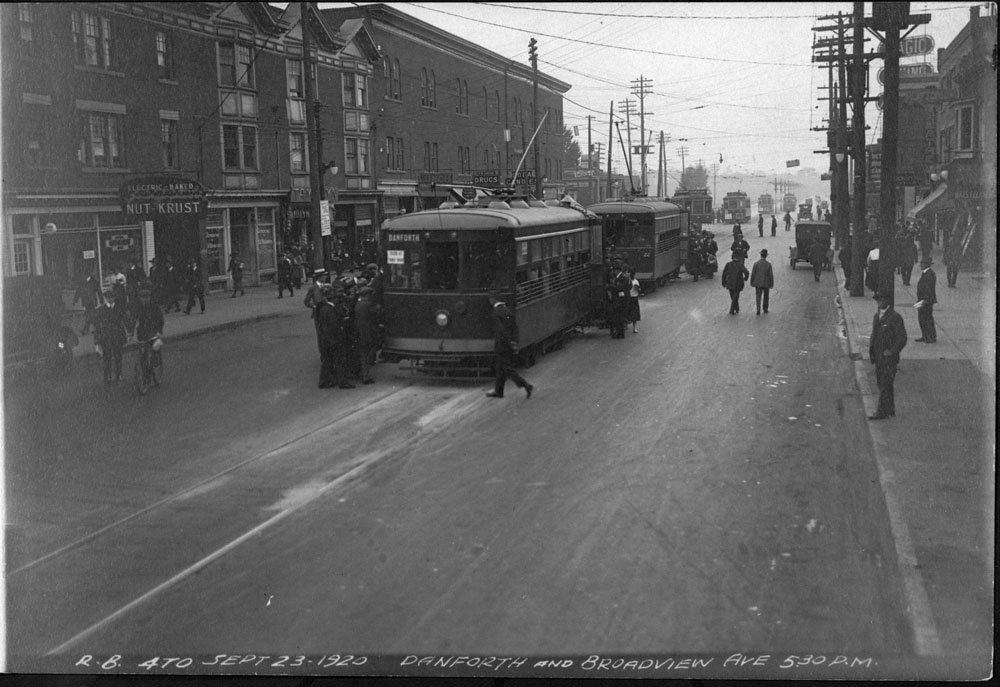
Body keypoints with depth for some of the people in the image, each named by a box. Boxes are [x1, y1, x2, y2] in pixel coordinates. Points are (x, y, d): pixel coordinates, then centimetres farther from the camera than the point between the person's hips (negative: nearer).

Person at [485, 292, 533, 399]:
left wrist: (510, 343, -18)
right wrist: (514, 342, 3)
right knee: (500, 369, 17)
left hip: (502, 345, -8)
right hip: (509, 345, 8)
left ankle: (526, 386, -13)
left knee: (509, 370, -3)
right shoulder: (507, 310, 11)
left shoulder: (494, 313, -15)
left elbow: (501, 330, -21)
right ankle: (498, 391, 24)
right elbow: (514, 327, 6)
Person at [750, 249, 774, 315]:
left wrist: (751, 283, 5)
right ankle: (765, 309, 30)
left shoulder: (756, 264, -11)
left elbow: (753, 274, -7)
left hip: (758, 283, 0)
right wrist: (771, 284, 1)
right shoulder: (769, 264, -12)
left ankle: (758, 309, -11)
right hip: (766, 284, 0)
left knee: (758, 297, 6)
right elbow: (771, 275, -10)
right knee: (766, 296, 20)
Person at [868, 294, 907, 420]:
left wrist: (891, 352, -16)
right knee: (882, 385, 12)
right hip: (878, 358, 8)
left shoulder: (895, 317, -11)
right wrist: (871, 350, 10)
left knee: (885, 385, -7)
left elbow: (902, 338, -12)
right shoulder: (877, 316, 13)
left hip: (888, 359, -8)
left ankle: (881, 412, -5)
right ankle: (890, 410, 22)